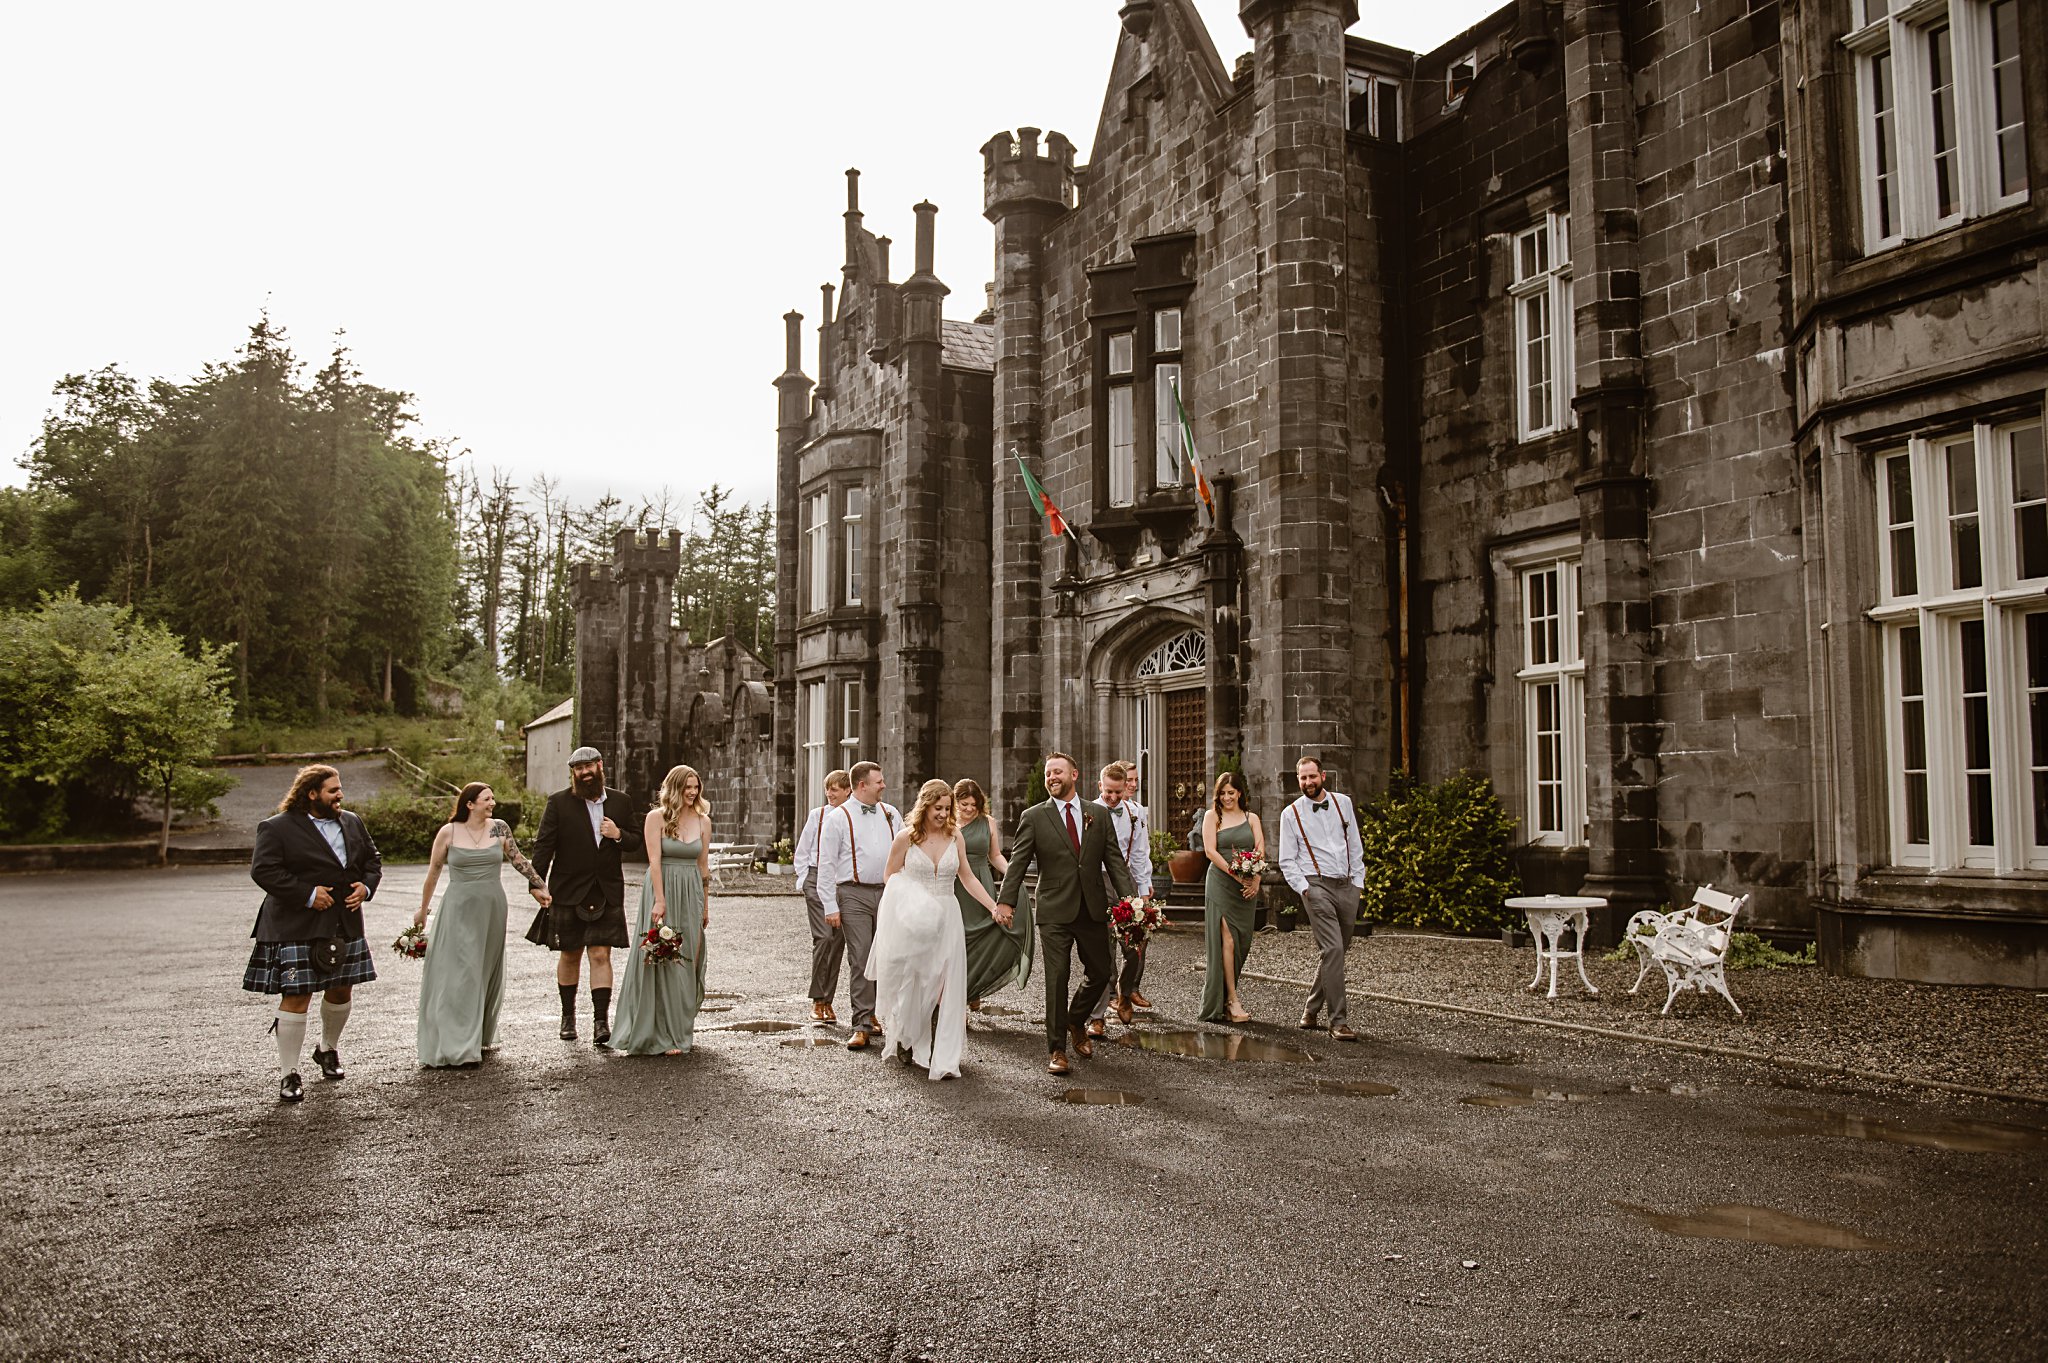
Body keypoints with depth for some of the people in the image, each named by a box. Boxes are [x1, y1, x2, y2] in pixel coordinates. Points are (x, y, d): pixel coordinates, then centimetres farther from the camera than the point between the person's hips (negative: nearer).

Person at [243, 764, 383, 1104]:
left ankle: (328, 1050, 40)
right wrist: (307, 894, -21)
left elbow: (372, 860, 18)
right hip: (297, 928, -6)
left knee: (342, 990, 15)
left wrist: (366, 886, -3)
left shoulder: (352, 823, 11)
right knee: (296, 997, -7)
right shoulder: (277, 828, -8)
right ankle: (288, 1075, 3)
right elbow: (263, 870, -15)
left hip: (345, 924, 6)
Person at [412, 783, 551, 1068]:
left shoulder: (499, 829, 2)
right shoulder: (448, 832, -4)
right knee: (457, 975, -5)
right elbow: (433, 872, 6)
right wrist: (423, 909, 13)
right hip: (459, 909, -3)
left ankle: (481, 1038, 21)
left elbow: (519, 860, 13)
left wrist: (540, 885, 14)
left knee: (487, 974, 10)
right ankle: (452, 1044, -2)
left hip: (492, 908, 3)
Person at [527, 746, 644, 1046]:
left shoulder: (619, 801, 6)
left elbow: (636, 841, 13)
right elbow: (544, 845, -5)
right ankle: (568, 1015, 29)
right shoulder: (559, 802, -2)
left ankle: (601, 1021, -7)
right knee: (570, 955, 12)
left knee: (601, 956, -7)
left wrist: (619, 835, -9)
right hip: (568, 893, -1)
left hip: (607, 894, 1)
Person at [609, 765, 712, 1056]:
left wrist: (705, 905, 13)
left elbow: (703, 866, 12)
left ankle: (681, 1025, 19)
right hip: (662, 891, -4)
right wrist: (660, 901, -19)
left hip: (691, 894, 4)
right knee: (662, 959, -4)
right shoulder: (656, 817, -4)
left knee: (688, 960, 7)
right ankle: (664, 1035, 1)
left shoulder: (703, 820, 8)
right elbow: (654, 860, -11)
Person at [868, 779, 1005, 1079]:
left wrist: (994, 907, 5)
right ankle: (908, 1041, 30)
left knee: (945, 988, -4)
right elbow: (889, 877, 7)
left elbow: (967, 878, 11)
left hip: (946, 918, 2)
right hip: (913, 921, -2)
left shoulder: (954, 837, 4)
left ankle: (942, 1059, 0)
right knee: (911, 985, 6)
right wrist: (909, 897, -10)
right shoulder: (906, 838, -3)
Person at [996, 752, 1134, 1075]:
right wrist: (1006, 901, -14)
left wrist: (1129, 899, -5)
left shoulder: (1099, 814, 7)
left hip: (1093, 911, 3)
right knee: (1056, 979, -2)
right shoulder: (1033, 817, 0)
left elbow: (1114, 859, 6)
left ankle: (1076, 1021, 38)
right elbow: (1018, 862, -3)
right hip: (1055, 912, -3)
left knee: (1099, 975, 11)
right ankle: (1057, 1049, 9)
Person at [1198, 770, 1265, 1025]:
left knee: (1242, 942, 3)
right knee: (1227, 940, -10)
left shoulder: (1251, 818, 14)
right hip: (1221, 883, -4)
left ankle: (1218, 991, 16)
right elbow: (1210, 850, -6)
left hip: (1247, 887, 4)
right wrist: (1237, 876, -14)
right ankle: (1231, 1001, -8)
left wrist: (1255, 880, -14)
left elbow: (1260, 851, 3)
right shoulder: (1212, 816, 5)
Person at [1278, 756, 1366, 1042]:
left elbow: (1355, 846, 15)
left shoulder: (1343, 803, 11)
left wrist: (1358, 881, 9)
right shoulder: (1291, 814, 2)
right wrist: (1303, 889, -8)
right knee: (1333, 949, -15)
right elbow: (1287, 861, 3)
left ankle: (1311, 1010, 25)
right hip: (1317, 886, -4)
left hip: (1347, 886, 4)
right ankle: (1339, 1021, -12)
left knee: (1337, 951, 9)